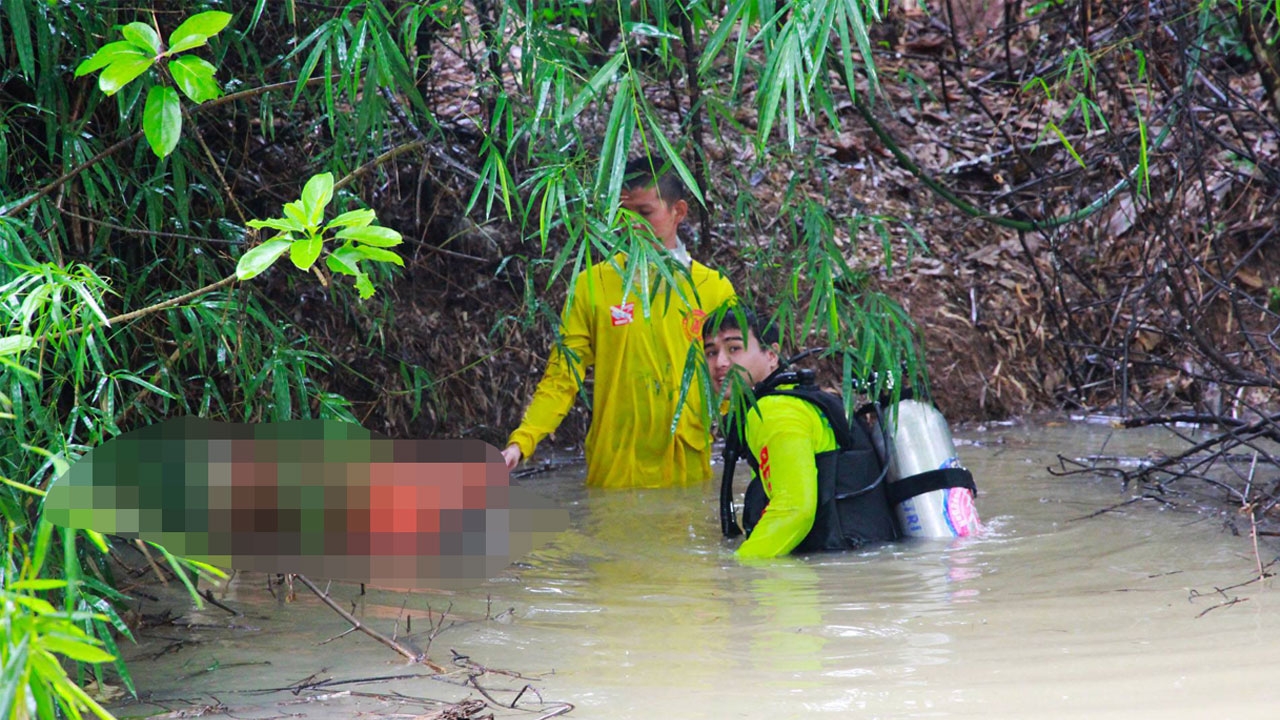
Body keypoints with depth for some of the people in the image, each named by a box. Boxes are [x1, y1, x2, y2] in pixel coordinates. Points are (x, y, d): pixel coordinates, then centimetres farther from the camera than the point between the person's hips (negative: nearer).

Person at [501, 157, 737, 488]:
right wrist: (521, 442, -14)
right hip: (613, 474, -1)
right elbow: (562, 378, 0)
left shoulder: (713, 289, 5)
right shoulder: (592, 285, 2)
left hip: (689, 473, 1)